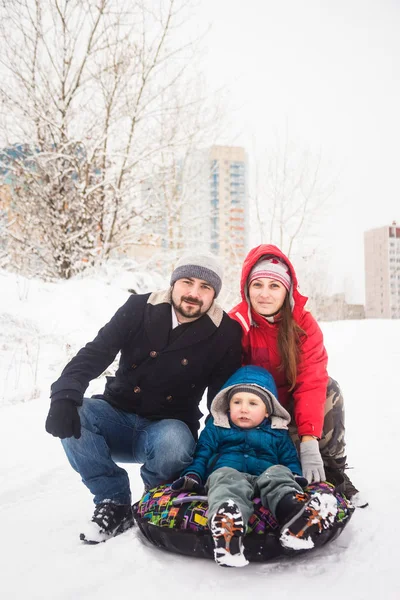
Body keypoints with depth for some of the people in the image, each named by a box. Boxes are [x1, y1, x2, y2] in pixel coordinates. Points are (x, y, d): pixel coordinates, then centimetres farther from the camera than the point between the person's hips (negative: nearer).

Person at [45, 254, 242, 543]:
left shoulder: (226, 334, -8)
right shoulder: (139, 308, -6)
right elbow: (94, 355, -12)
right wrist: (65, 396, -30)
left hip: (168, 427, -2)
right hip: (118, 416, 2)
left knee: (174, 441, -36)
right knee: (73, 415, -27)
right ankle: (115, 501, -7)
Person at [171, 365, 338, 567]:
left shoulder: (278, 433, 23)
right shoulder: (215, 428, 21)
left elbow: (290, 459, 23)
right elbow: (202, 454, 19)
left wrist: (295, 476, 1)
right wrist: (193, 475, 1)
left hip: (264, 476, 2)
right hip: (228, 472, -2)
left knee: (279, 474, -31)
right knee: (227, 479, -37)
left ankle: (293, 511, -63)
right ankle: (227, 519, -72)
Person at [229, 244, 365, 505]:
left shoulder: (304, 323, -17)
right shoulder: (236, 324, -20)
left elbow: (312, 383, -26)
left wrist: (310, 444, -35)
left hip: (293, 403, 2)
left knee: (329, 390, -26)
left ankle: (333, 471, -12)